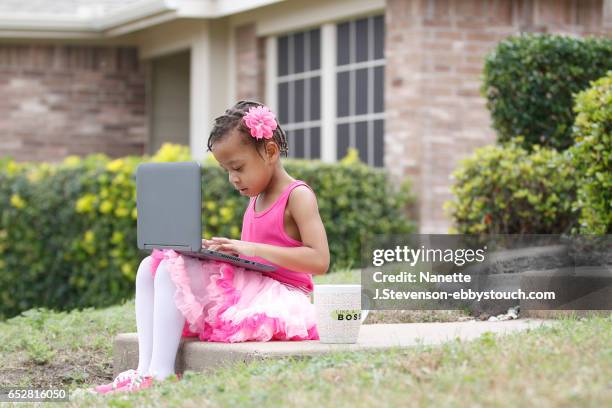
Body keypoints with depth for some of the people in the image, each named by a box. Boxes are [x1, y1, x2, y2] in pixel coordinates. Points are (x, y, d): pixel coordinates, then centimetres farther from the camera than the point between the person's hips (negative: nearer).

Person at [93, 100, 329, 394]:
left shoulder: (297, 196, -7)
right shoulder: (256, 199, 19)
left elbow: (320, 261, -19)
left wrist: (252, 249, -22)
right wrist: (227, 248, 4)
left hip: (275, 301, -9)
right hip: (245, 289, 9)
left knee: (173, 269, -23)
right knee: (150, 267, -1)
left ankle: (160, 375, -27)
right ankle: (145, 369, -17)